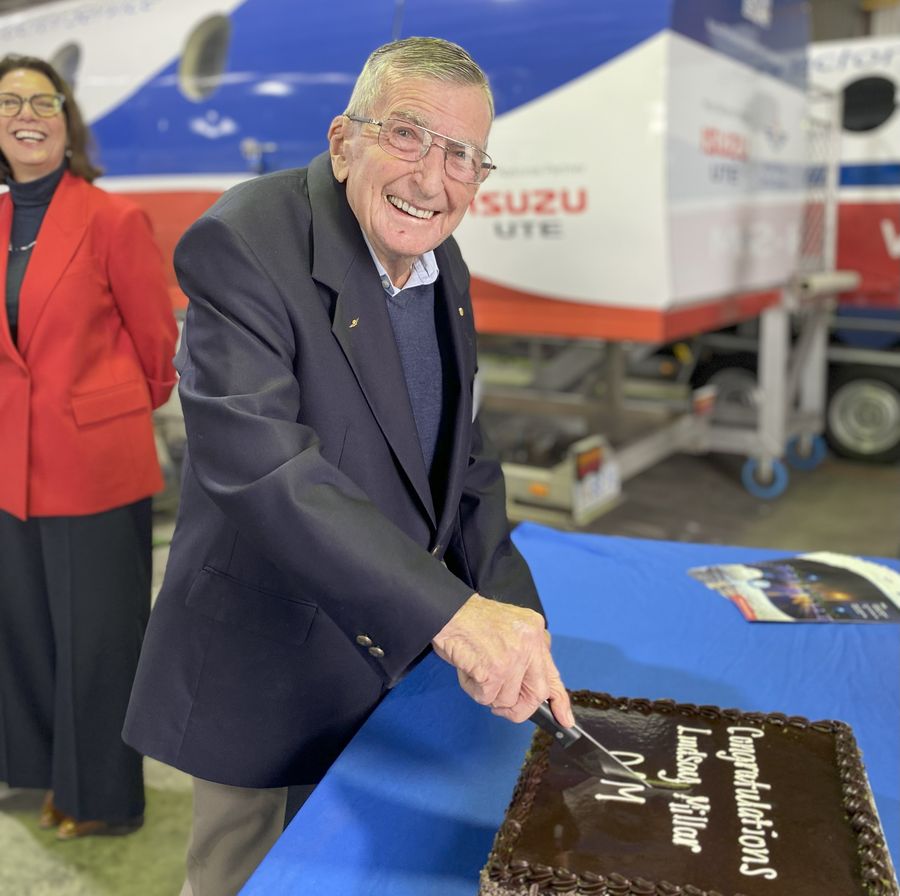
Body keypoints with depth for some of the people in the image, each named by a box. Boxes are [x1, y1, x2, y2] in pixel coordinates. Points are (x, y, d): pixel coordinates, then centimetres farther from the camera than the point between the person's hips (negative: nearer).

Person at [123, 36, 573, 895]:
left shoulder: (443, 265, 1)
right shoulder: (242, 243, -23)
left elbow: (460, 455, 5)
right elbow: (255, 461, -36)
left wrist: (503, 603, -10)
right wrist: (450, 612, -41)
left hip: (399, 656, 7)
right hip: (263, 668, -6)